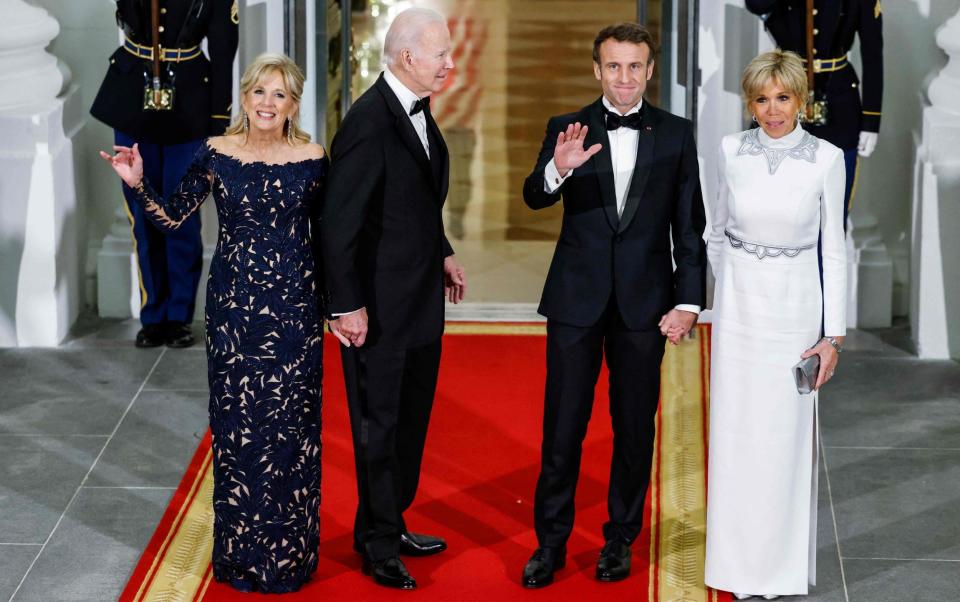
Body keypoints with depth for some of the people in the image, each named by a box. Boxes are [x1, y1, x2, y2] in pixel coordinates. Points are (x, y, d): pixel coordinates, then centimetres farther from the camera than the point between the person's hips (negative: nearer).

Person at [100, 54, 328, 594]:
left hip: (294, 307, -1)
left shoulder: (313, 161, -3)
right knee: (237, 422, 5)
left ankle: (289, 551, 17)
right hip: (234, 305, 1)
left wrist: (332, 304, 5)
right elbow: (174, 217, 4)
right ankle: (241, 553, 18)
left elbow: (323, 235, 5)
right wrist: (139, 184, -13)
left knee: (291, 422, 3)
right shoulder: (216, 155, -1)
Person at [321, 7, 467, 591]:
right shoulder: (370, 121, -23)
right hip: (379, 305, -9)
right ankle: (379, 544, 19)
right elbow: (340, 220, -22)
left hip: (422, 298, 9)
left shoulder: (418, 110, 5)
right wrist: (347, 305, -20)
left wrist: (443, 253, 11)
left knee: (412, 418, 18)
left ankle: (391, 524, 33)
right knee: (379, 424, 5)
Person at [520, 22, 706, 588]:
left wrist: (688, 301, -3)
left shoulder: (677, 134, 1)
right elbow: (535, 197, -16)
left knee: (635, 428, 9)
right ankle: (551, 542, 15)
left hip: (644, 302, 1)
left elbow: (690, 225, 2)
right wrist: (558, 169, -38)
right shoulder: (568, 129, -1)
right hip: (577, 299, -1)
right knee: (562, 427, 4)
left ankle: (621, 539, 23)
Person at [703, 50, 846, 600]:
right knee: (738, 431, 7)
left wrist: (834, 333, -6)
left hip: (795, 307, -2)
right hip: (738, 305, 2)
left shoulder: (826, 158, -8)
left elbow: (834, 249, -4)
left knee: (787, 435, 2)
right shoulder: (732, 151, -2)